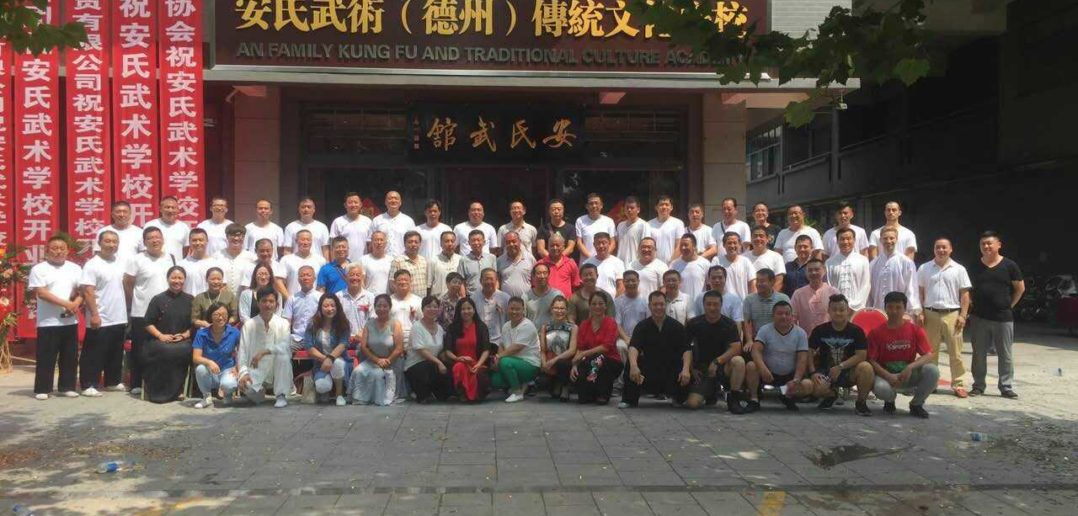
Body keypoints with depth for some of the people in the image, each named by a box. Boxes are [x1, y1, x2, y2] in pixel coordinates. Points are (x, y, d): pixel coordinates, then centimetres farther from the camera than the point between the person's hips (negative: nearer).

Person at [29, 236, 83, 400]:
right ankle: (42, 389, 8)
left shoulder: (75, 269, 10)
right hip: (48, 322, -4)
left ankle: (67, 387, 17)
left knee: (70, 356, 8)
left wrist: (76, 303, -12)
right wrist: (66, 303, -18)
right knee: (46, 357, 0)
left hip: (70, 321, 4)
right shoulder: (39, 269, -3)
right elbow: (41, 293, -12)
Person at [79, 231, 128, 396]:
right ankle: (88, 385, 6)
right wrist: (94, 314, -22)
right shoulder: (92, 265, -12)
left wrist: (125, 312, 17)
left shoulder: (120, 263, 9)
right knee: (93, 354, 0)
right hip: (100, 320, -7)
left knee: (116, 354, 15)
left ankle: (113, 382, 26)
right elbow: (87, 292, -17)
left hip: (119, 319, 7)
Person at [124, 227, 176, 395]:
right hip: (142, 315, -4)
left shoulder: (170, 258, 8)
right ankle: (137, 385, 12)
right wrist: (135, 305, 3)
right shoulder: (136, 260, -8)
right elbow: (127, 285, -4)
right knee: (140, 351, 3)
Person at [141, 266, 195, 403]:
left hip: (182, 340, 1)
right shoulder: (158, 299, 11)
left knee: (184, 350, -34)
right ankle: (159, 391, -21)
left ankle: (176, 390, -19)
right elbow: (149, 323, 8)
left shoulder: (190, 300, 14)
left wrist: (185, 335, -7)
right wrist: (160, 335, -8)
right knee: (165, 351, -35)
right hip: (159, 340, -1)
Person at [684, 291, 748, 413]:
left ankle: (733, 399, -15)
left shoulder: (729, 324, -5)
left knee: (738, 361, -35)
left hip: (723, 366, -1)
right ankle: (711, 392, 18)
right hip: (701, 369, 1)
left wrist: (717, 361, -29)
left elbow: (736, 348, -17)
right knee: (692, 403, -19)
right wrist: (691, 369, -4)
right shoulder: (694, 324, -3)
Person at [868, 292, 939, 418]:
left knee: (932, 370, -27)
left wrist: (911, 367, -25)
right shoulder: (876, 333, -5)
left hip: (909, 375, 2)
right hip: (886, 375, -2)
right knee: (880, 388, -37)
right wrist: (888, 376, -23)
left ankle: (916, 404, 0)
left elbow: (930, 356, -8)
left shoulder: (915, 330, -2)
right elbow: (871, 360, -8)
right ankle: (890, 400, 6)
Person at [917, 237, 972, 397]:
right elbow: (920, 292, 7)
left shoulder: (959, 269, 4)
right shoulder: (924, 269, 6)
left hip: (952, 314, -1)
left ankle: (958, 385, 6)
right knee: (930, 351, 9)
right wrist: (920, 313, 0)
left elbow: (965, 294, 3)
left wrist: (963, 315, -5)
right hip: (930, 314, 1)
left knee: (955, 352, 0)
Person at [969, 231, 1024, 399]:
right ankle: (978, 386, 15)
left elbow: (1020, 288, 5)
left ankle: (1006, 387, 13)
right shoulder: (975, 266, 4)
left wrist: (1009, 305, 2)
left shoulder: (1009, 265, -2)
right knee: (979, 354, 7)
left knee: (1005, 355, 5)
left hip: (1003, 318, -2)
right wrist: (974, 305, 6)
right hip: (979, 317, 2)